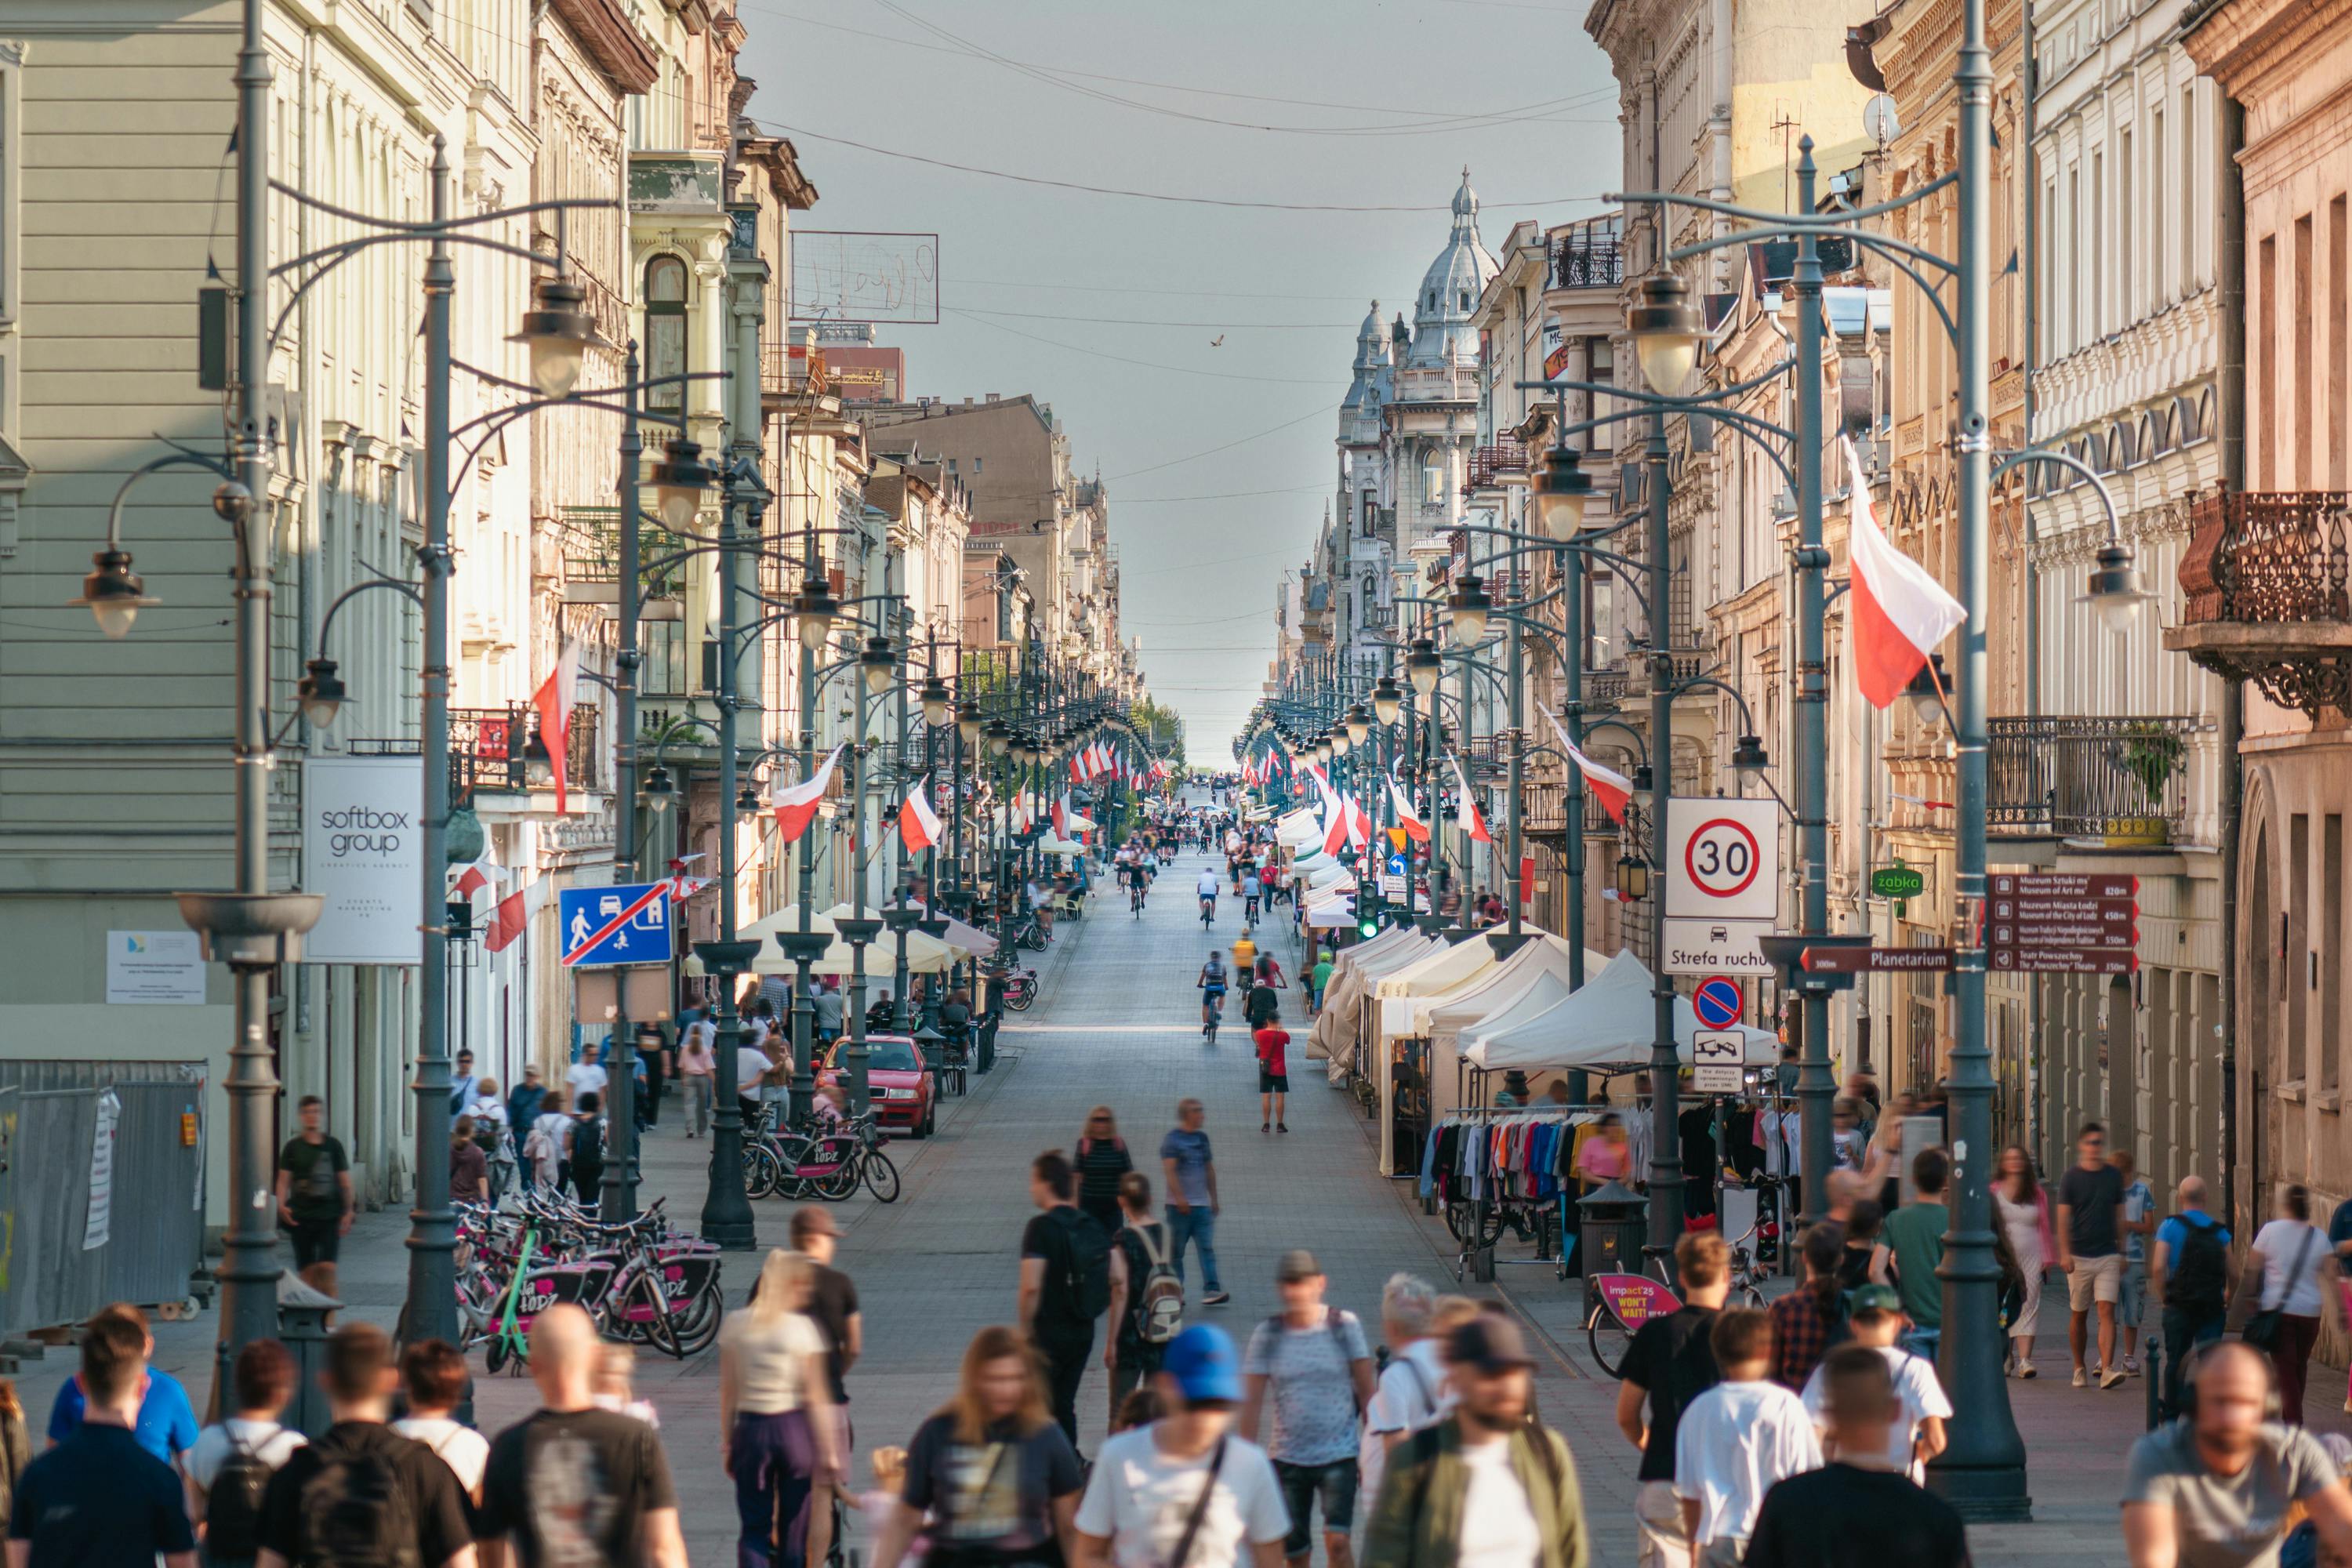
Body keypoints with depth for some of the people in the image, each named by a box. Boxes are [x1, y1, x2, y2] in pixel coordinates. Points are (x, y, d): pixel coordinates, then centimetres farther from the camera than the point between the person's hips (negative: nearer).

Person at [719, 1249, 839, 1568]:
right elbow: (817, 1397, -8)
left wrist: (726, 1442, 10)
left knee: (753, 1527, 3)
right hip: (795, 1428, -2)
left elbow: (728, 1389, 3)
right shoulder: (803, 1329, -9)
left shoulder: (735, 1324, -1)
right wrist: (828, 1450, -2)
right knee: (794, 1527, 11)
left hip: (750, 1428, 2)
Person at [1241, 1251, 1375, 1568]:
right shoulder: (1268, 1334, 0)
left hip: (1339, 1454, -2)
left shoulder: (1344, 1325, -3)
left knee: (1337, 1541, -17)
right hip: (1287, 1458, 2)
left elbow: (1366, 1390, 1)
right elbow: (1251, 1402, 2)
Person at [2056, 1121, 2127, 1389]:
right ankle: (2079, 1369, 20)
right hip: (2079, 1256, -1)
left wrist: (2122, 1252, 13)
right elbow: (2063, 1218, -5)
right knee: (2078, 1315, 7)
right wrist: (2064, 1253, -15)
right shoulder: (2071, 1177, -1)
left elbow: (2119, 1216, 14)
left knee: (2107, 1311, -11)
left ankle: (2107, 1369, -20)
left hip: (2108, 1256, 1)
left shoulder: (2113, 1176, 8)